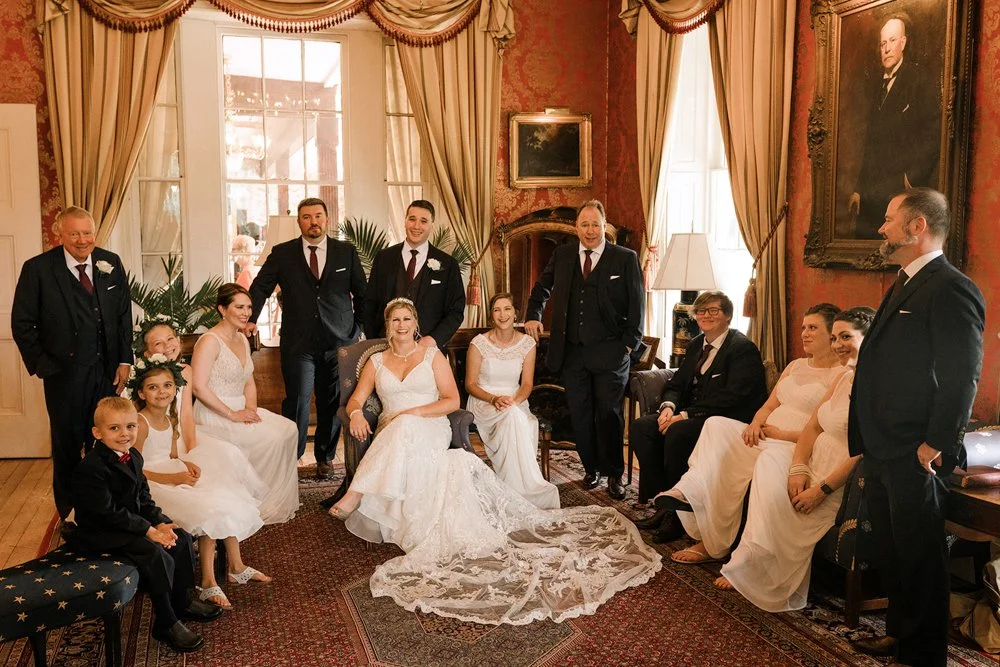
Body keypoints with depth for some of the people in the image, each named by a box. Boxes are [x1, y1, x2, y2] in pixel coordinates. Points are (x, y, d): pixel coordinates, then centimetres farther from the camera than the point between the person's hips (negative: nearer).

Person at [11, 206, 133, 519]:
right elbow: (22, 323, -3)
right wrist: (42, 365, -7)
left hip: (107, 371, 3)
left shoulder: (111, 263, 3)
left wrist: (124, 360, 3)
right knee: (67, 447, 10)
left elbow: (124, 315, 8)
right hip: (65, 373, -3)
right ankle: (70, 517, 25)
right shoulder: (38, 268, -7)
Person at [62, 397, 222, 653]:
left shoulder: (133, 456, 4)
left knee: (181, 539, 0)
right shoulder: (91, 468, -24)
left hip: (133, 520, 9)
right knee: (156, 554, -25)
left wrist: (160, 523, -7)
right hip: (101, 532, -9)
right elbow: (108, 513, -25)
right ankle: (165, 623, -10)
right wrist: (149, 531, -23)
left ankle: (182, 601, 17)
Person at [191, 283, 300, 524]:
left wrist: (251, 409, -4)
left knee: (289, 428, -10)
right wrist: (232, 415, -20)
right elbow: (199, 387, -21)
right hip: (214, 417, -8)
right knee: (270, 438, -22)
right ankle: (261, 503, -4)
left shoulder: (242, 339, 14)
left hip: (240, 410, 8)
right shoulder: (210, 341, -13)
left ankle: (280, 501, -2)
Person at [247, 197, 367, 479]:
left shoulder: (346, 252, 7)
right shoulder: (282, 254, 5)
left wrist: (358, 327, 8)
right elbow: (260, 287, 5)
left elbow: (362, 293, 13)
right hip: (298, 342, -1)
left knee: (333, 402, 9)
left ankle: (325, 457, 25)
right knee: (297, 401, -5)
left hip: (339, 341, 2)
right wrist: (250, 318, -10)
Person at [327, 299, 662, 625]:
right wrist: (356, 413, -15)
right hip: (391, 437, 2)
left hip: (431, 432, -2)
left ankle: (356, 496, -35)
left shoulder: (432, 355, 13)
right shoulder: (376, 361, 20)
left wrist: (414, 413, -12)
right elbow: (355, 399, 11)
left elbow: (452, 400, 2)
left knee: (405, 429, -37)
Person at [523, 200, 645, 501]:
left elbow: (637, 305, -1)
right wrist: (533, 315, 11)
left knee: (609, 415, 1)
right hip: (572, 352, 3)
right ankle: (591, 468, 25)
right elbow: (542, 287, 25)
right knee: (580, 415, 9)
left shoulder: (626, 259, -1)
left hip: (610, 353, -3)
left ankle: (614, 474, 15)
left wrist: (630, 344, -6)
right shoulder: (562, 255, 9)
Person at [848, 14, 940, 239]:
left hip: (904, 194, -6)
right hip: (871, 197, 6)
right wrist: (859, 189, 13)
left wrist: (911, 179, -15)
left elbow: (933, 140, -8)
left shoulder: (921, 83, -4)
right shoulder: (874, 85, 16)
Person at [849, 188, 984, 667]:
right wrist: (867, 441, 16)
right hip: (880, 451, 9)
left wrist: (935, 445, -19)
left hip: (914, 458, -9)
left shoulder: (951, 290, -16)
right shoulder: (904, 286, 15)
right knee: (889, 550, 20)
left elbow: (962, 377, -21)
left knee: (919, 556, 6)